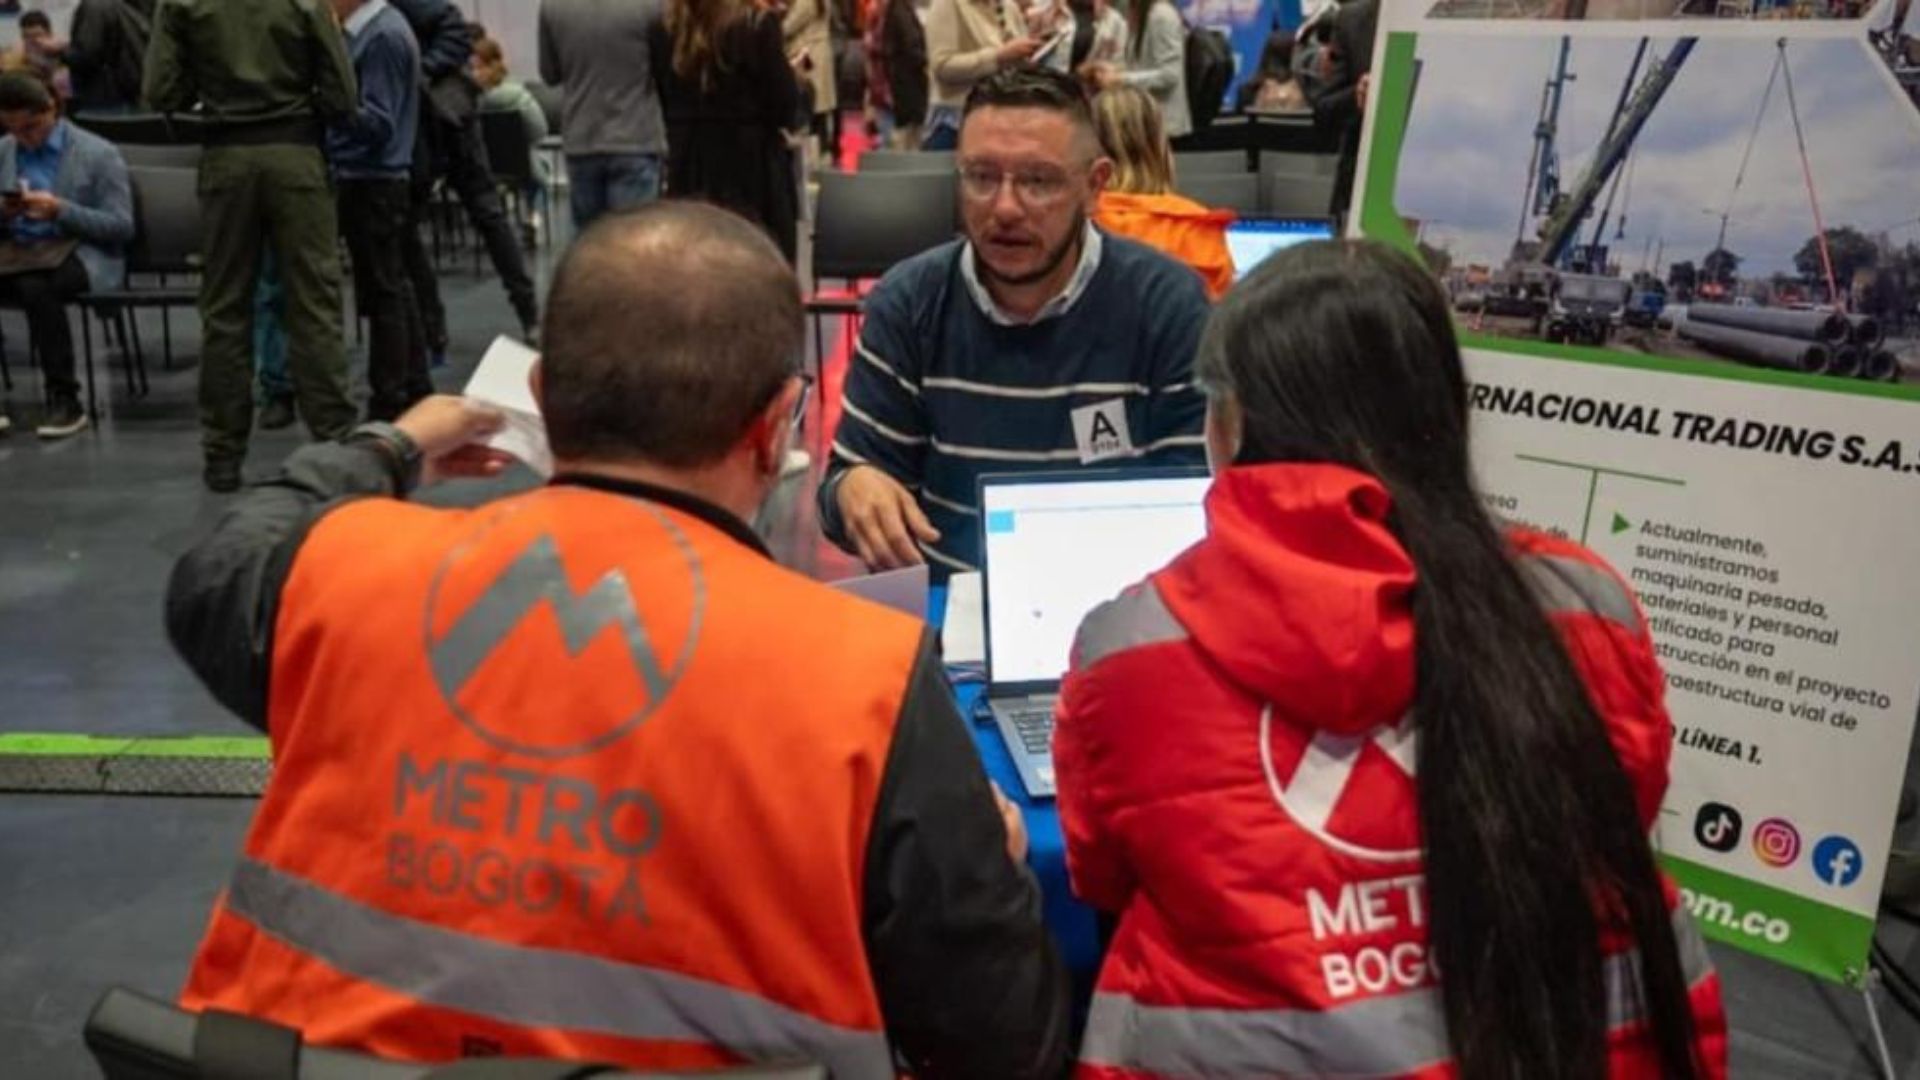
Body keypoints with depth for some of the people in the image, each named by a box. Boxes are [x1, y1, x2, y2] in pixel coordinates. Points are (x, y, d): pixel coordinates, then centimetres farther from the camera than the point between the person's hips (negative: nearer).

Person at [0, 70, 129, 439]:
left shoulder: (98, 154, 0)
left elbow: (123, 227, -6)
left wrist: (60, 210, -18)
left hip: (81, 254, -4)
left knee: (36, 286, -38)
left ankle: (65, 401, -26)